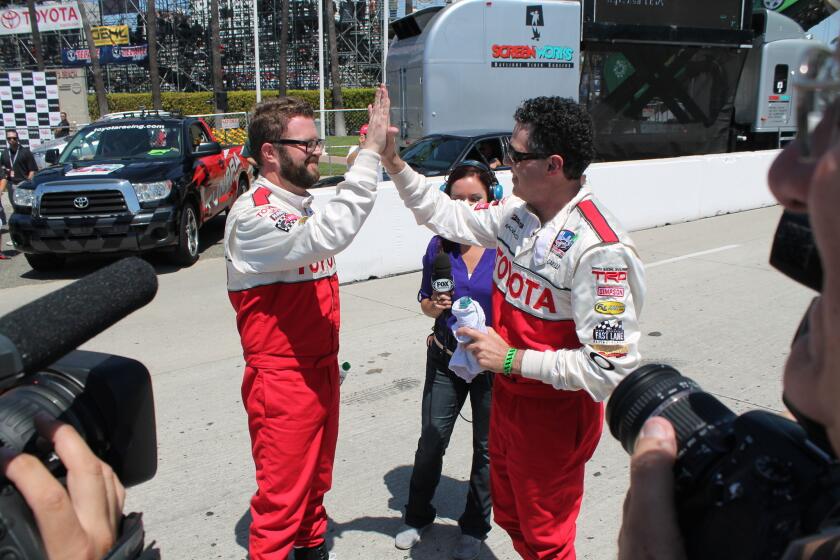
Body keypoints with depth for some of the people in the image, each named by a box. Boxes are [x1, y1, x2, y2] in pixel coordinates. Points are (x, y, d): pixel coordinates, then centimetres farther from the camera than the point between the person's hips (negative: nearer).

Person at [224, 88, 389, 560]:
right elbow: (328, 236, -39)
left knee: (317, 480, 23)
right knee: (281, 497, 5)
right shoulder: (254, 214, -20)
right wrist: (371, 153, -37)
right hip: (281, 378, -8)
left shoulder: (304, 208, 8)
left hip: (321, 369, 9)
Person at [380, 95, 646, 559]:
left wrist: (512, 359, -26)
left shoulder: (599, 250, -30)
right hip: (507, 397, 8)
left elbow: (611, 368, -30)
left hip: (555, 415, -7)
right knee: (510, 515, 28)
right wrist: (394, 164, 3)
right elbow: (449, 217, 11)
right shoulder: (518, 213, -6)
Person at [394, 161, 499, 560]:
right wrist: (434, 305, -17)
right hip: (445, 359, 2)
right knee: (430, 443, 12)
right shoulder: (439, 245, -5)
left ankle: (474, 527, 37)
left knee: (486, 449, 14)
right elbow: (425, 303, 4)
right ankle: (418, 516, 37)